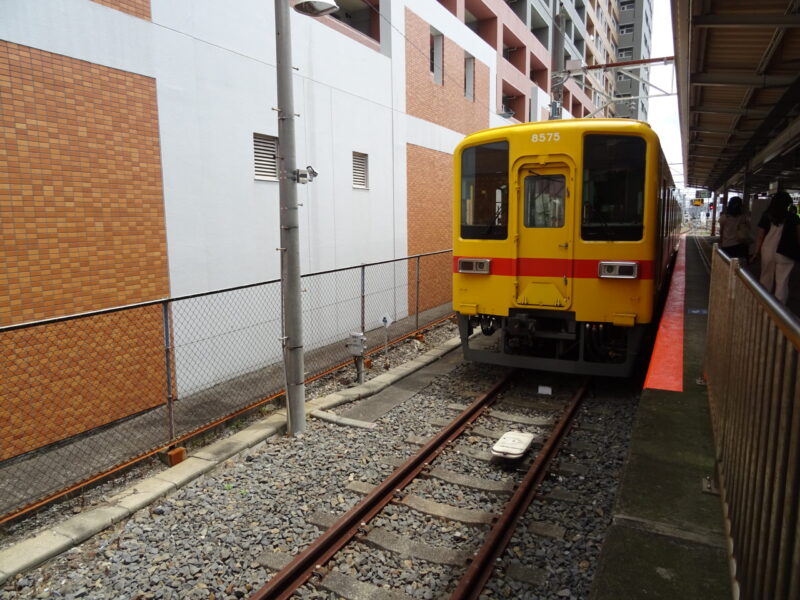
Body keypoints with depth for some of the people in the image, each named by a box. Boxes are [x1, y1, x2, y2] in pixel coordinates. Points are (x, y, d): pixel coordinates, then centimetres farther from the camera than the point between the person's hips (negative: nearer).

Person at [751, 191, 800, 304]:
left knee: (766, 280, 14)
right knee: (782, 282, 2)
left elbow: (760, 237, 2)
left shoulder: (766, 217, 0)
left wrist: (756, 253, 10)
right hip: (785, 254, -2)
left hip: (767, 252, 2)